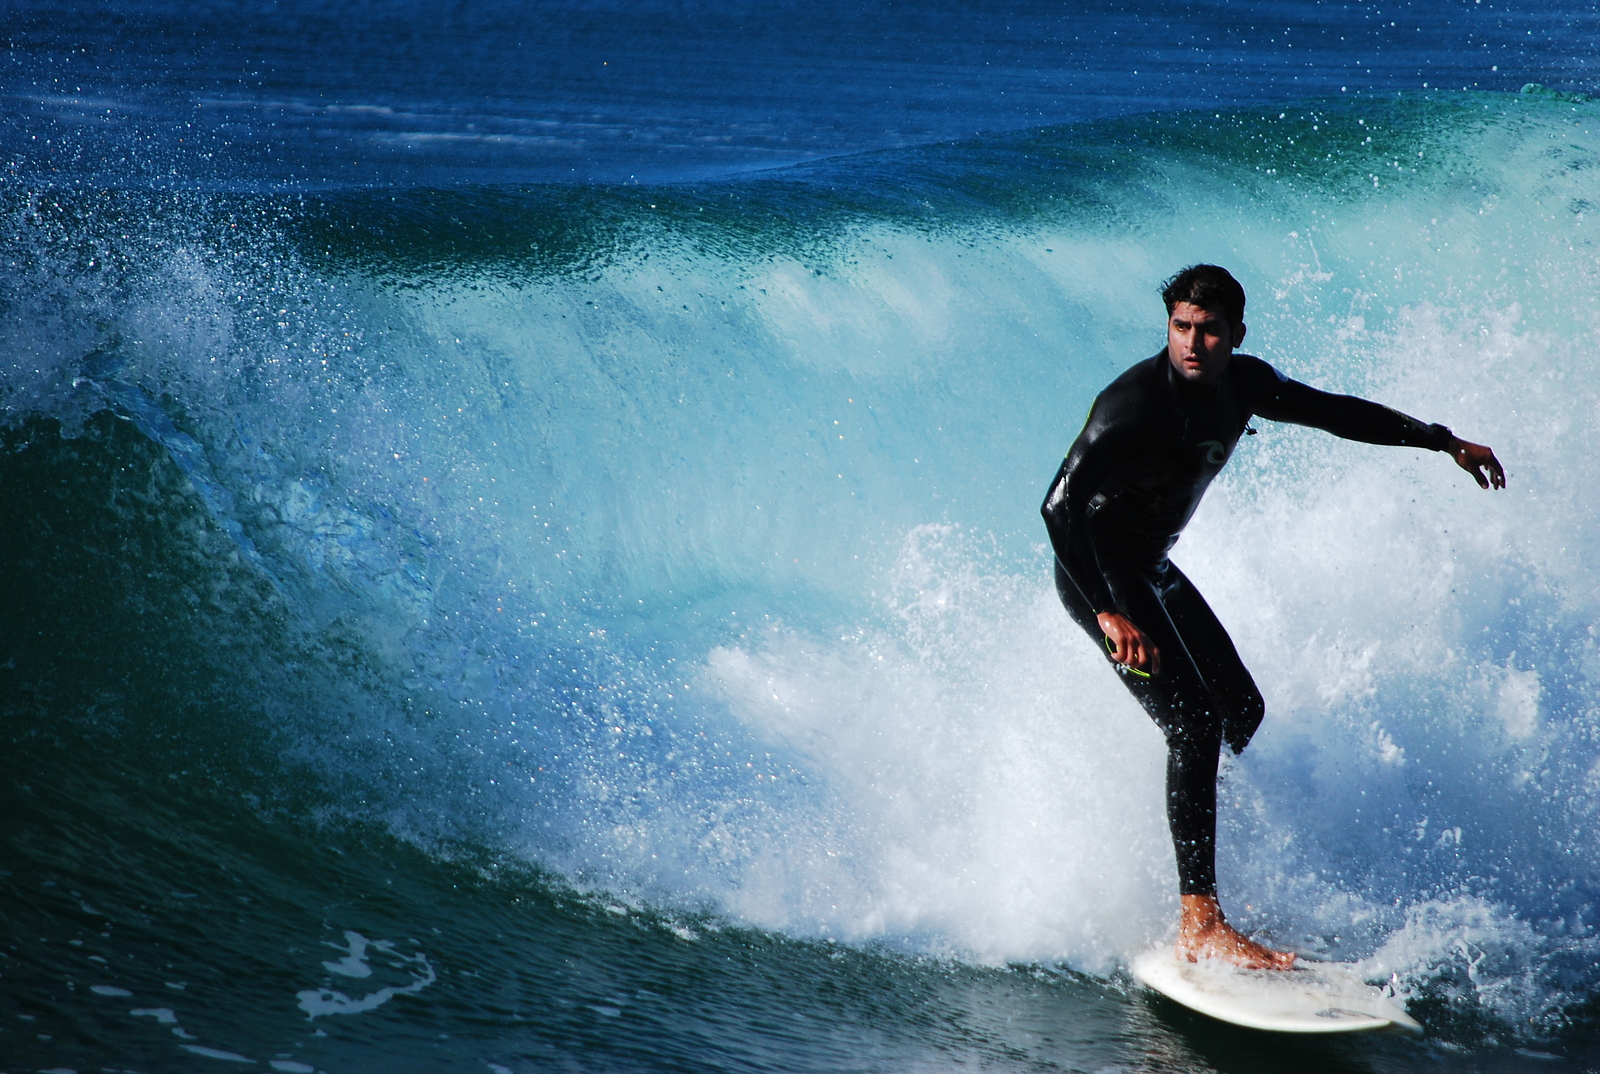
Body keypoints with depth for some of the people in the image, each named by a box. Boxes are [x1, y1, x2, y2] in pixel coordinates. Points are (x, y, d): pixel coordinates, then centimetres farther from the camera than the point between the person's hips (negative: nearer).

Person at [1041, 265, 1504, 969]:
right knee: (1194, 724, -21)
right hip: (1098, 574, -9)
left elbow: (1334, 412, 15)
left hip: (1154, 570, 9)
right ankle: (1200, 926, -24)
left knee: (1243, 713, 11)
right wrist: (1109, 614, -44)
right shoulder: (1134, 401, -27)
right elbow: (1060, 505, -35)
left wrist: (1444, 442, 20)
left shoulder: (1244, 384, -1)